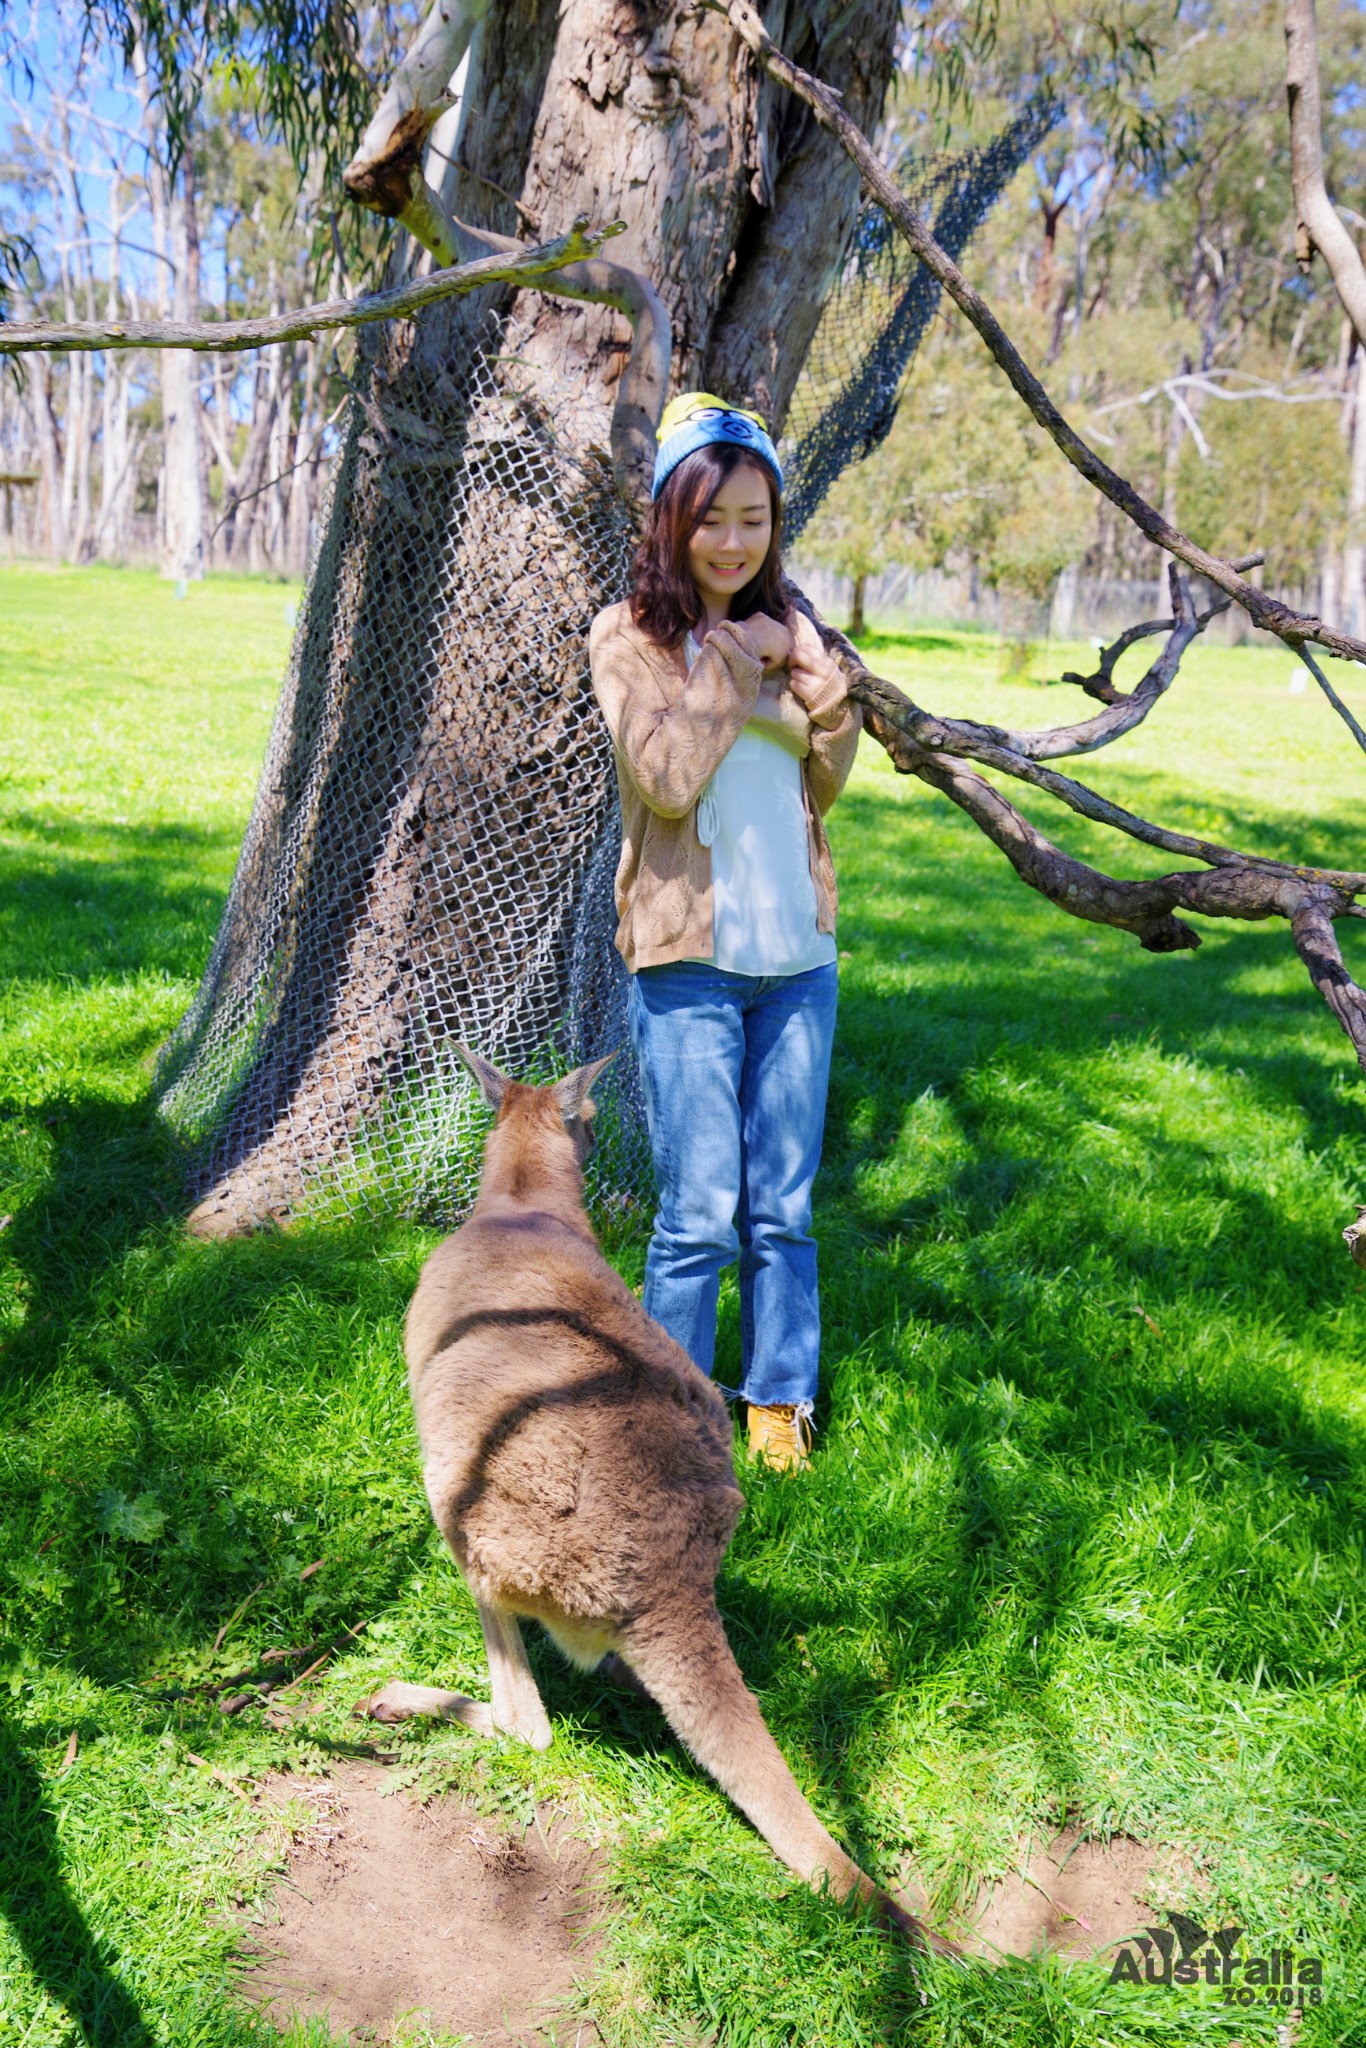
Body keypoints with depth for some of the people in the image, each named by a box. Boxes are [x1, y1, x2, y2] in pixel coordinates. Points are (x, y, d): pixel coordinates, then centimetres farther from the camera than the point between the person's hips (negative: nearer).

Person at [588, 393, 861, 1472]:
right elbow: (667, 779, -14)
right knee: (698, 1215, -2)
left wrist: (827, 693, -6)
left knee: (783, 1210, 10)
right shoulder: (629, 636, -1)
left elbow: (825, 784, 11)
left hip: (799, 955, 4)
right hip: (689, 958, -4)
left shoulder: (787, 630, 11)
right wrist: (735, 662, -9)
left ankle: (779, 1406, 24)